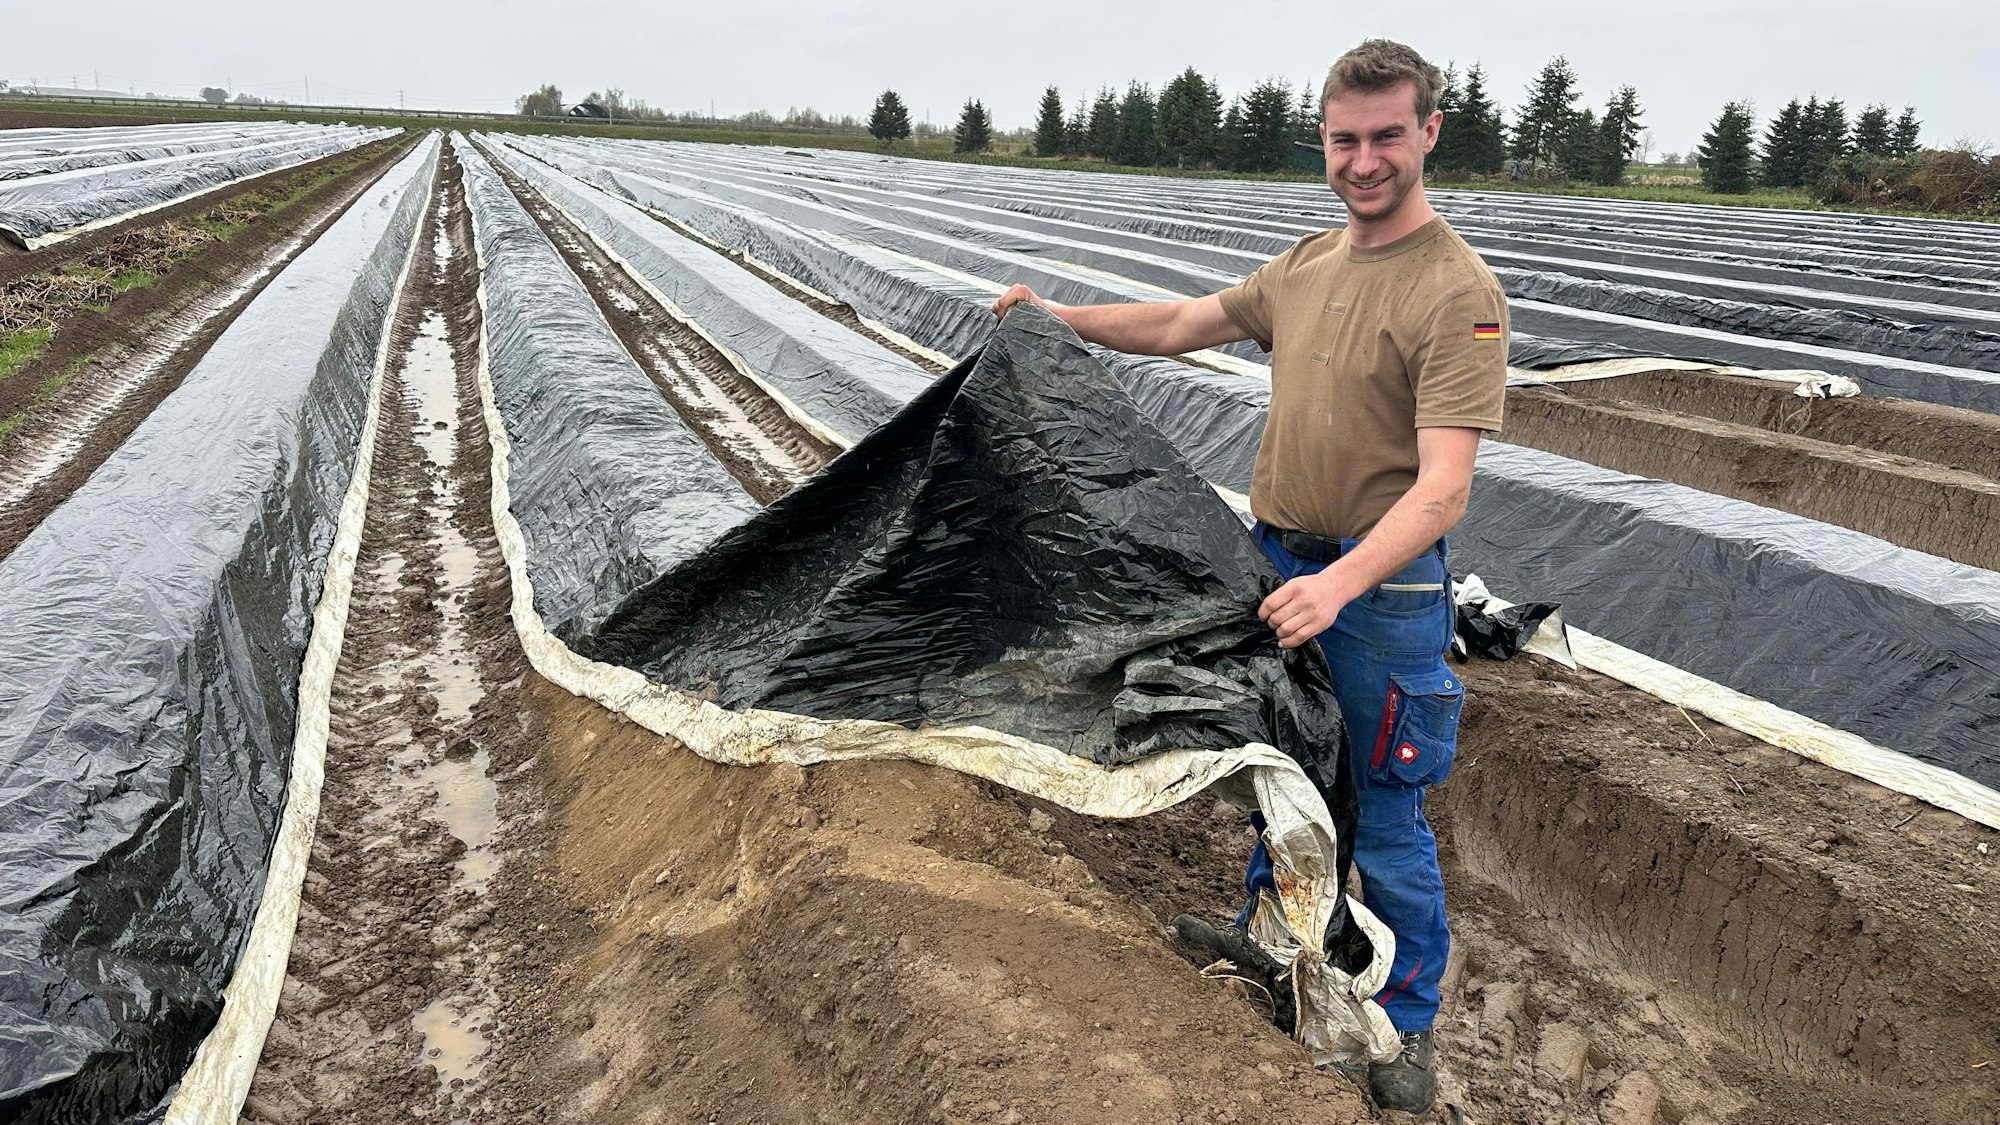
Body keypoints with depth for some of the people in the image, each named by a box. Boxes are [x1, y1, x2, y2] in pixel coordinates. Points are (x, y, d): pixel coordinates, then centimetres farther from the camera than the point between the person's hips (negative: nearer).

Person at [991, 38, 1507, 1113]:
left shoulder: (1458, 294, -17)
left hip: (1383, 591, -6)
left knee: (1385, 824, 7)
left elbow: (1442, 491, -25)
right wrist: (1059, 316, 20)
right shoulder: (1307, 265, 6)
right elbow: (1182, 324, 21)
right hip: (1276, 568, 7)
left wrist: (1342, 583, -39)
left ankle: (1410, 1020, 30)